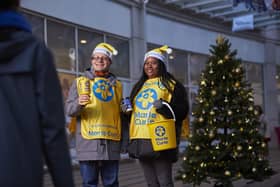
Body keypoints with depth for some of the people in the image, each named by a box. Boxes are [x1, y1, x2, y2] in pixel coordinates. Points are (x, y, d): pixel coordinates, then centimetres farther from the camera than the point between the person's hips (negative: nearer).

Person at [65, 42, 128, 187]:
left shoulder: (116, 85, 18)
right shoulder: (80, 82, 9)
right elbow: (69, 109, 0)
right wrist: (79, 104, -20)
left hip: (112, 142, 3)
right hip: (88, 142, -3)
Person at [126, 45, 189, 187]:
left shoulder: (171, 84, 3)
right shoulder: (139, 86, 22)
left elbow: (182, 110, -6)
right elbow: (133, 110, 30)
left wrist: (164, 106, -21)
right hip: (141, 140, 6)